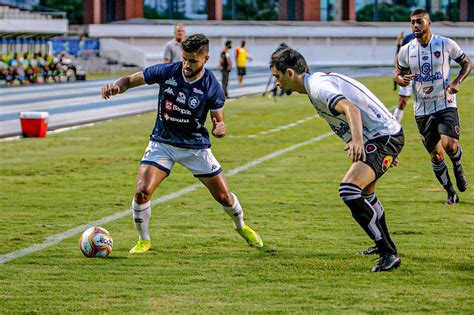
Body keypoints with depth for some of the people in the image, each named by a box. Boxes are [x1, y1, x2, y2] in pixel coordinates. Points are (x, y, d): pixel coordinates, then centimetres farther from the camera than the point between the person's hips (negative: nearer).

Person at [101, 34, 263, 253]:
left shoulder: (212, 87, -15)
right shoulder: (166, 72, -14)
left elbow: (219, 121, -7)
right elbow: (130, 80, -4)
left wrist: (220, 128, -32)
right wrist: (115, 86, -27)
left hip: (196, 146, 0)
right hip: (162, 143, 0)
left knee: (224, 196, 5)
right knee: (142, 192, -19)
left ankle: (241, 226, 40)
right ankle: (144, 241, 6)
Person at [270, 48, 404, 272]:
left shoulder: (319, 87, -19)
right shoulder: (320, 81, 15)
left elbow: (351, 108, -37)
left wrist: (357, 140, -54)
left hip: (384, 137, -11)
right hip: (383, 137, 11)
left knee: (349, 189, -25)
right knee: (365, 192, 29)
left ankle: (388, 254, -23)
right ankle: (384, 245, 47)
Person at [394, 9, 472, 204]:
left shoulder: (446, 44, -6)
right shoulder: (406, 51, 0)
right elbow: (398, 75, 12)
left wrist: (457, 82, -12)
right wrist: (402, 80, -13)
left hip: (446, 105, -2)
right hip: (423, 110, 2)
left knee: (450, 145, -23)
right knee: (436, 156, 3)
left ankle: (458, 168, 11)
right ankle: (451, 193, 22)